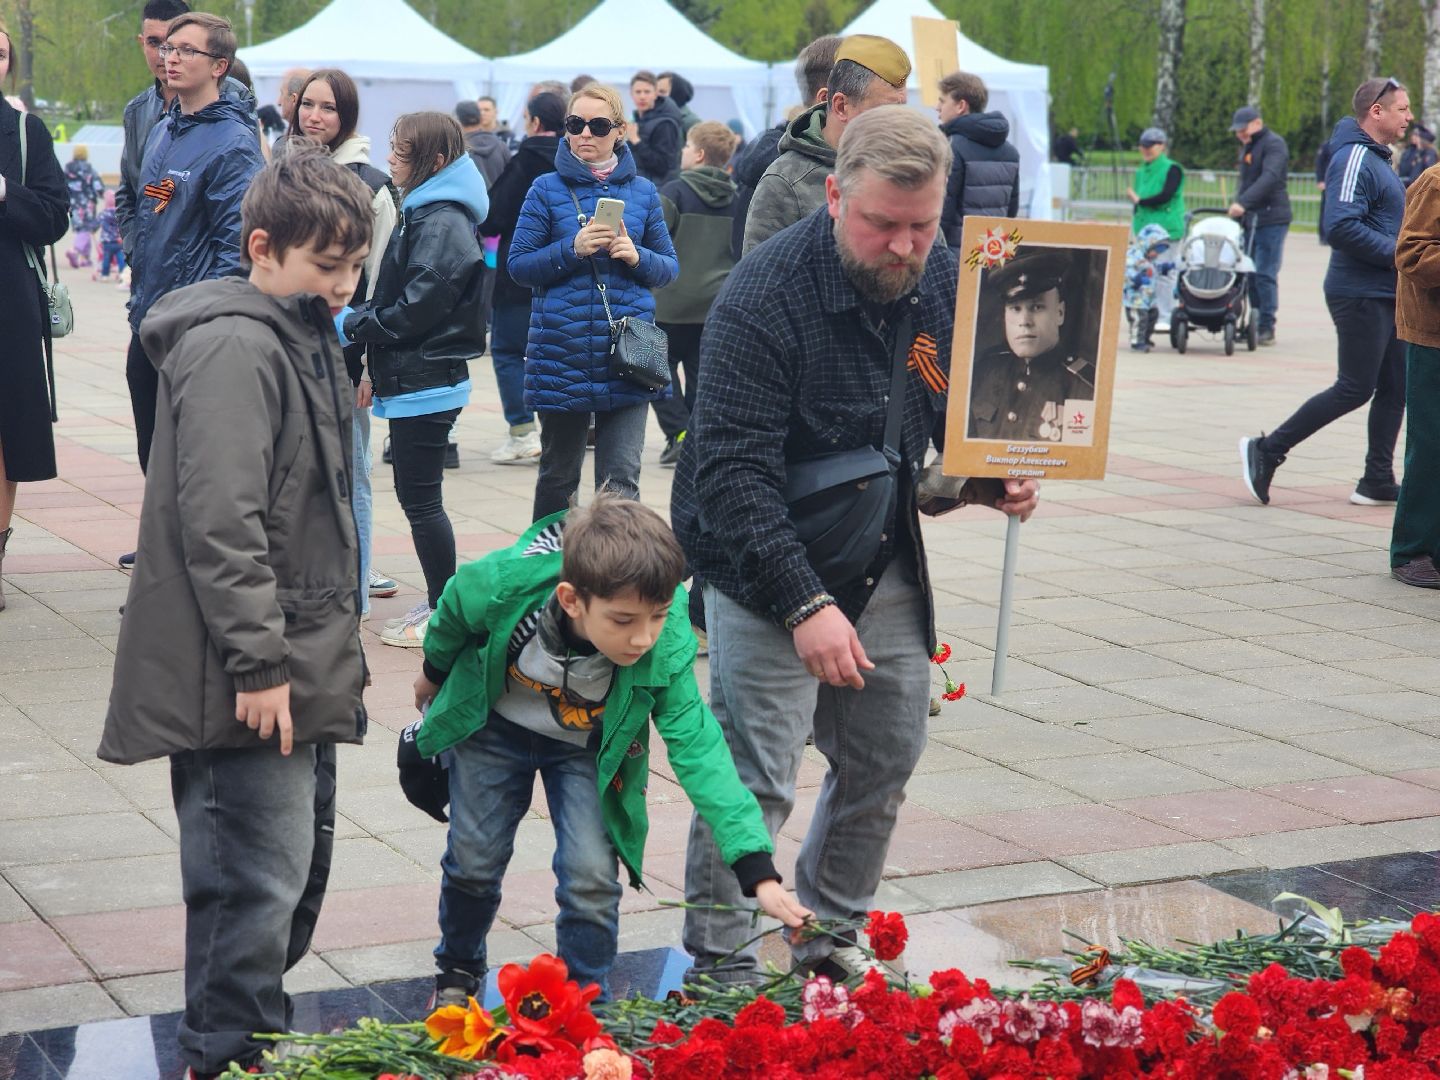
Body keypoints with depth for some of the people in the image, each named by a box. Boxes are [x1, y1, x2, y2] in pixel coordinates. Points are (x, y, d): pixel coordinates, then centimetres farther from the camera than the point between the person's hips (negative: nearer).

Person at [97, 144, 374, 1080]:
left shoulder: (307, 337, 15)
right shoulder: (234, 349, -17)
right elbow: (220, 524, -23)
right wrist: (258, 661, -23)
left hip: (302, 660, 10)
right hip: (253, 676, -10)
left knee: (304, 853, 18)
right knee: (263, 870, -7)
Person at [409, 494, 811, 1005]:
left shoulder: (666, 646, -36)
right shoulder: (502, 586, -38)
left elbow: (698, 747, -34)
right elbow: (452, 609, -13)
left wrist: (759, 871, -41)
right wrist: (434, 673, 9)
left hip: (587, 748, 0)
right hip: (493, 724, 0)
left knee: (591, 877, -10)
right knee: (474, 859, 7)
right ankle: (458, 972, 37)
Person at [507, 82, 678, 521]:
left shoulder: (642, 191, 8)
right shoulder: (546, 189, 2)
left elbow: (669, 267, 10)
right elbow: (518, 266, -1)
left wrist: (637, 256, -10)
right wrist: (573, 248, -15)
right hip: (562, 350, -1)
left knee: (621, 480, -5)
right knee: (558, 476, 12)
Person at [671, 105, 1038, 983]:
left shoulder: (946, 281, -3)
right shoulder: (764, 296, -23)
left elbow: (957, 415, 14)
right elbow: (733, 472, -25)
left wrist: (993, 479, -7)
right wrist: (804, 603, -31)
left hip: (888, 568, 7)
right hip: (768, 573, -6)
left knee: (887, 760, 13)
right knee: (754, 777, -9)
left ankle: (830, 937, 32)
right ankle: (720, 967, 6)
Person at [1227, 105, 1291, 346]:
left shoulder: (1274, 144, -7)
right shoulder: (1247, 147, 21)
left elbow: (1269, 178, -21)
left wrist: (1243, 203, -29)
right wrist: (1237, 207, 14)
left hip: (1272, 219, -8)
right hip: (1250, 218, 8)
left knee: (1265, 274, -9)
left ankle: (1267, 328, -6)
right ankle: (1255, 323, 7)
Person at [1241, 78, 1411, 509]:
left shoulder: (1377, 159, 18)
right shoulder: (1354, 159, -16)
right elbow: (1341, 227, -26)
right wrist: (1396, 254, -21)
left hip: (1385, 295, 10)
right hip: (1360, 293, -10)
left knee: (1394, 388, 8)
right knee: (1355, 389, -7)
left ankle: (1377, 481, 12)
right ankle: (1266, 450, 1)